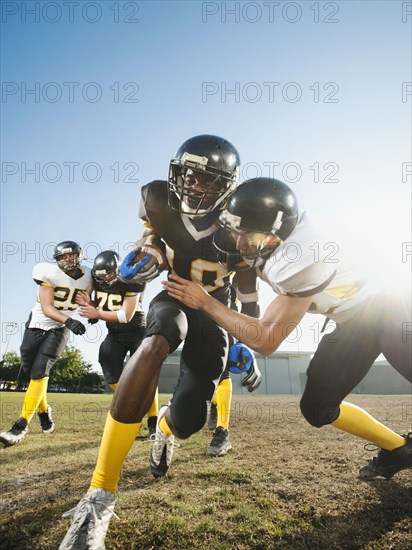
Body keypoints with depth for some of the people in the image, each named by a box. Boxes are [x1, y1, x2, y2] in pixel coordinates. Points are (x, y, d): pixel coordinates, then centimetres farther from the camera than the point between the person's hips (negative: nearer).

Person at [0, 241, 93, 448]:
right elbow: (47, 307, -23)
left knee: (40, 370, -14)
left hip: (59, 329, 0)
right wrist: (68, 320, -37)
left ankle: (22, 425, -9)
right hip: (37, 323, 0)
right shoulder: (49, 273, -18)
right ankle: (44, 411, 28)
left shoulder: (88, 277, -7)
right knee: (30, 370, 5)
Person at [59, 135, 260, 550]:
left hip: (213, 311, 0)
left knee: (188, 421, -11)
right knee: (156, 343, -39)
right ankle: (99, 496, -31)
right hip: (174, 297, 1)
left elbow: (248, 289, -4)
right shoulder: (160, 200, -14)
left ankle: (166, 423, 35)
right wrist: (147, 250, -15)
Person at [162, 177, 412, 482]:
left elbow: (266, 340, -31)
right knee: (317, 408, 4)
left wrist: (204, 302, -30)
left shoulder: (303, 259, -39)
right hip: (352, 324, 7)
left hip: (384, 311, -7)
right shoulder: (263, 238, -17)